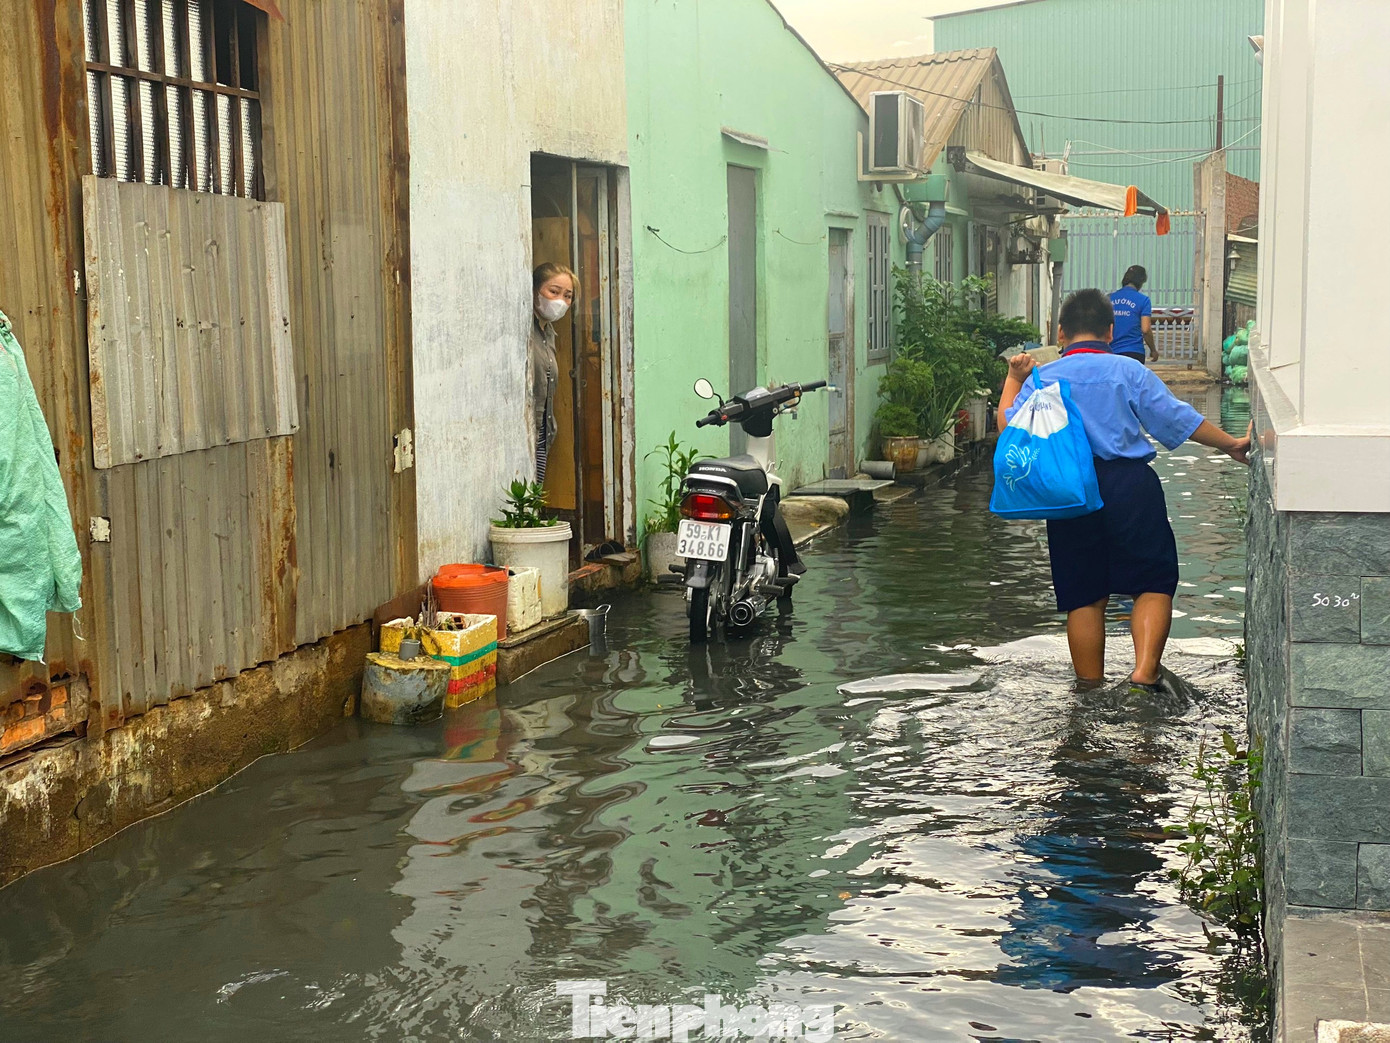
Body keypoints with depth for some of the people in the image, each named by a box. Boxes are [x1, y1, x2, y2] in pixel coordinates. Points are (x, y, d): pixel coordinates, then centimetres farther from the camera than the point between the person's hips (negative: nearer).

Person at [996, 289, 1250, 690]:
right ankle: (1144, 673, -8)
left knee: (1083, 597, 10)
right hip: (1129, 484, -2)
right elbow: (1179, 419, 1)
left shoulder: (1041, 379, 4)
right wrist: (1230, 444, 12)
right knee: (1154, 583, 7)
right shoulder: (1129, 371, 1)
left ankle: (1091, 689, 16)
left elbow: (1008, 427, 2)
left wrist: (1014, 379, 16)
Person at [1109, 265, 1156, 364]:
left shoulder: (1109, 298, 7)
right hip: (1134, 352, -3)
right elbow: (1146, 330, -8)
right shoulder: (1143, 300, -3)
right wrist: (1153, 350, 6)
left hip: (1112, 352, 3)